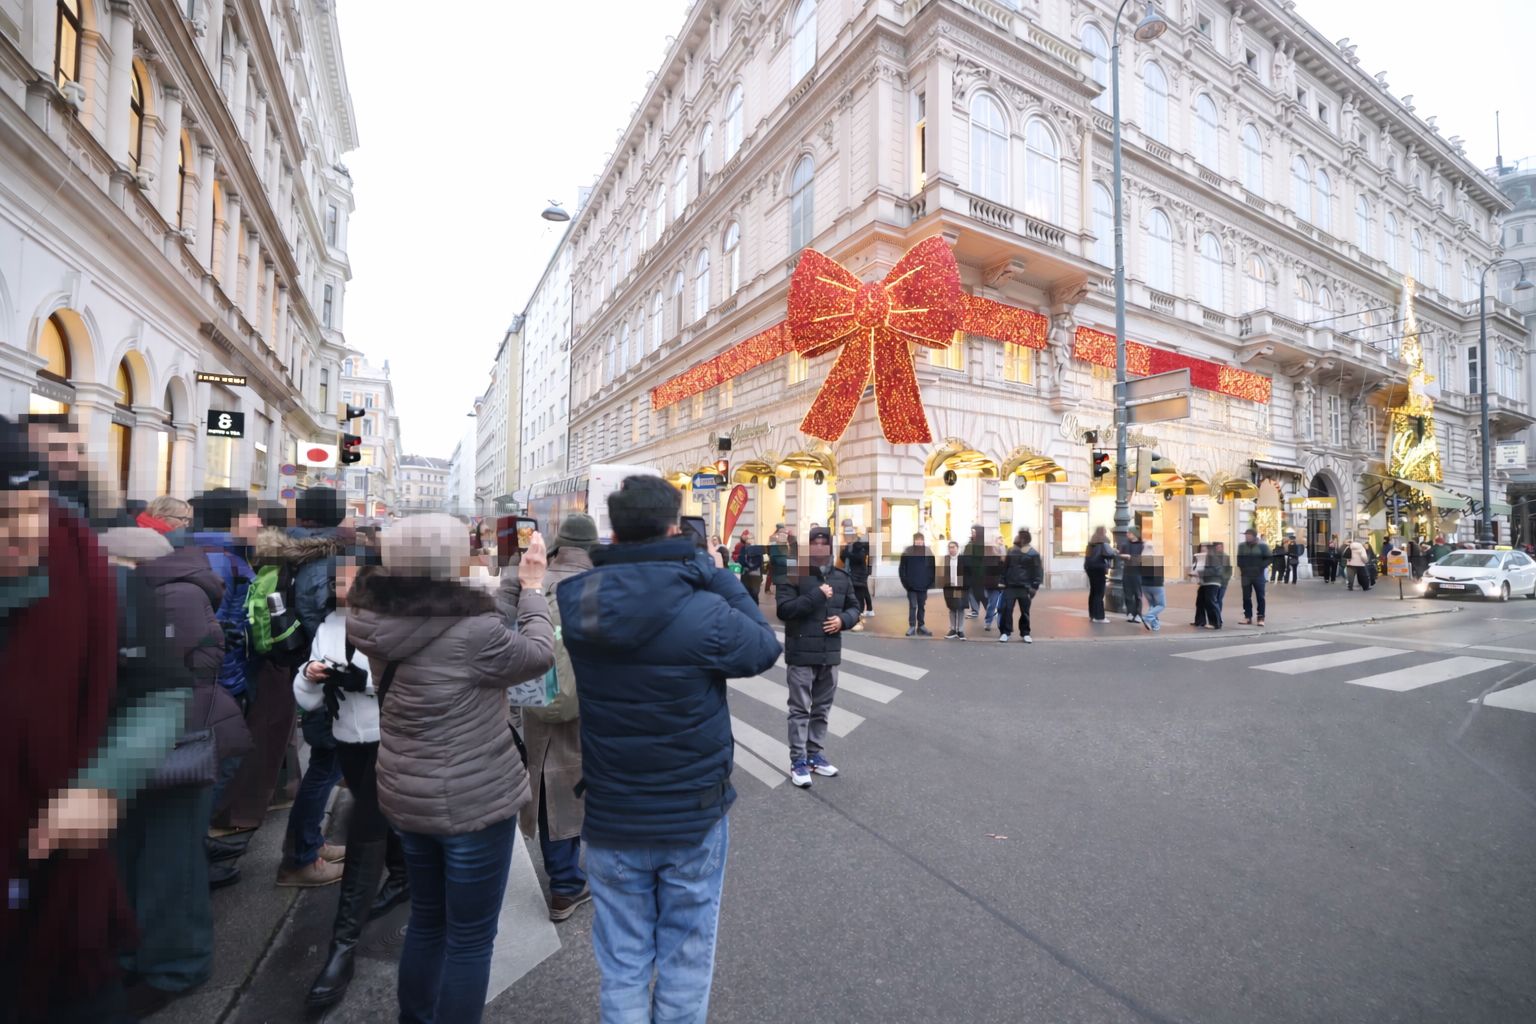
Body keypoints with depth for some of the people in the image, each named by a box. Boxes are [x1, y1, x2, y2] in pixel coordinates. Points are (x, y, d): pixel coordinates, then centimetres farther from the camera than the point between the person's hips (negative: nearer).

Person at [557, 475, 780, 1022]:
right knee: (686, 961, 20)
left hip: (609, 819, 3)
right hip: (693, 817, -2)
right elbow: (765, 647, -7)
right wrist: (712, 573, -5)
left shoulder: (570, 603, -14)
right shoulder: (702, 610, -24)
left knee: (622, 965, 21)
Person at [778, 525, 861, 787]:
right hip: (801, 654, -5)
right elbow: (784, 610, -18)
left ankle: (815, 754, 30)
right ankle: (798, 761, 13)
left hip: (830, 655, 5)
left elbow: (854, 607, 15)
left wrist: (843, 619, -7)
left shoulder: (842, 577, 7)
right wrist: (816, 596, -22)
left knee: (822, 709, 16)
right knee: (800, 710, 3)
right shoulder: (794, 575, -9)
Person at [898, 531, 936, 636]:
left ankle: (921, 626, 19)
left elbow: (933, 568, 6)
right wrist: (905, 582, -7)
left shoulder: (928, 552, 1)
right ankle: (912, 627, 4)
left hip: (923, 586, 2)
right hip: (911, 586, -2)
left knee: (922, 606, 11)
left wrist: (930, 582, -2)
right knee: (913, 606, -2)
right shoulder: (907, 552, -4)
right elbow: (901, 568, -2)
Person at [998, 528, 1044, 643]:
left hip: (1025, 588, -2)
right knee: (1006, 609, -4)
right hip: (1010, 586, 3)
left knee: (1025, 612, 7)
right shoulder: (1011, 551, 8)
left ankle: (1025, 633, 20)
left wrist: (1034, 587, -12)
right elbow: (1004, 567, 13)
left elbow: (1038, 571, -5)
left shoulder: (1033, 554, -4)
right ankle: (1005, 632, 4)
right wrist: (1003, 581, 6)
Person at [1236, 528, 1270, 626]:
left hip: (1258, 575, -3)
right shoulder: (1242, 546, 7)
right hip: (1246, 575, 3)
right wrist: (1240, 568, 2)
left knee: (1260, 597, 2)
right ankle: (1248, 617, 10)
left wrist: (1261, 567, -12)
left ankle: (1261, 618, 8)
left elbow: (1269, 558, -3)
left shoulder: (1262, 546, -3)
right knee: (1246, 597, 4)